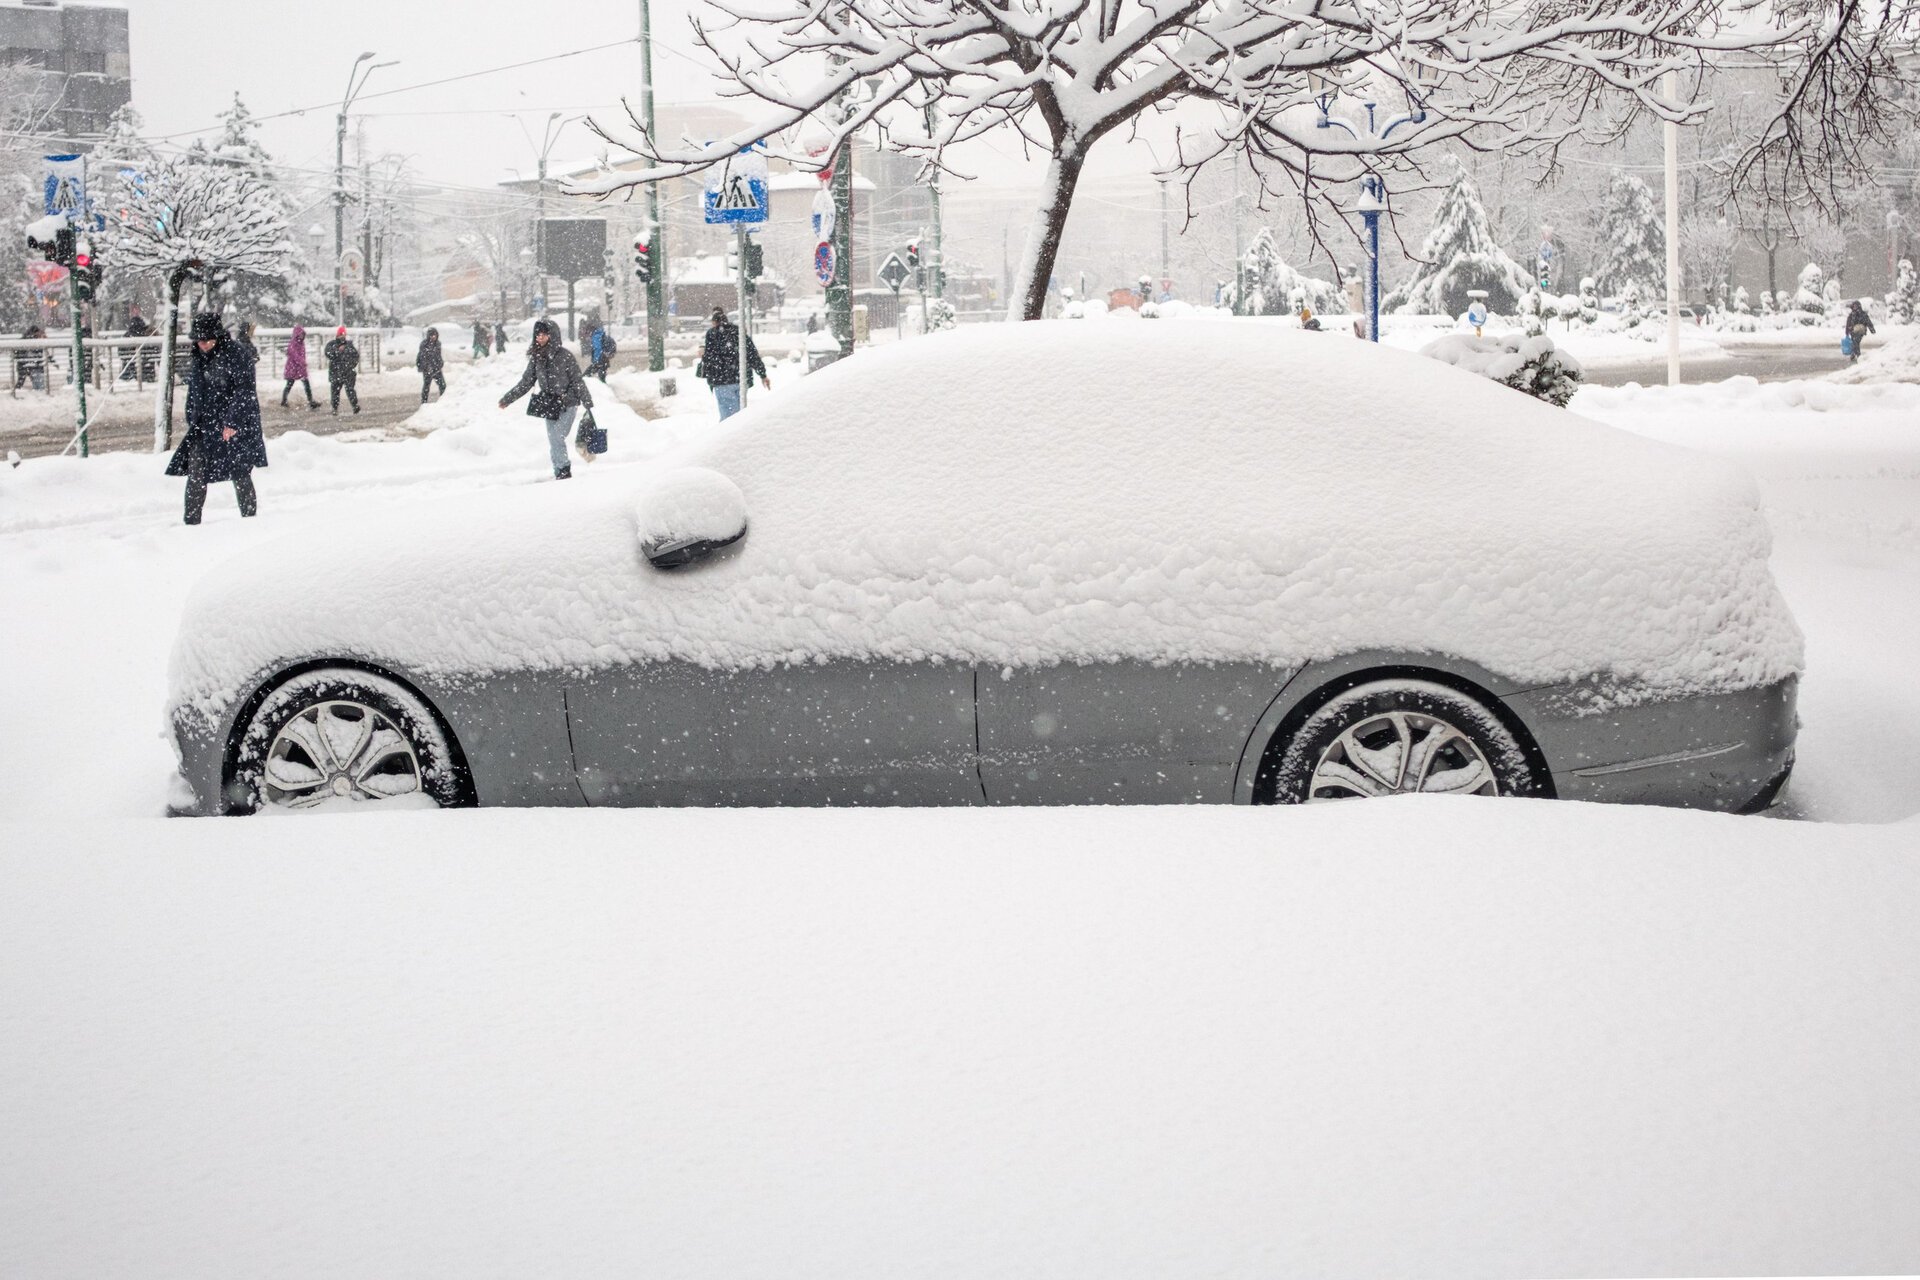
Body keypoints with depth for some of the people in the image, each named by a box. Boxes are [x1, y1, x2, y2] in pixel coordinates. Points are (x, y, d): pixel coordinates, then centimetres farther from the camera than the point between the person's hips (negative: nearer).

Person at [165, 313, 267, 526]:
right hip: (205, 426, 6)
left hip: (236, 426, -6)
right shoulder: (199, 356, 10)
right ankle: (191, 523, 3)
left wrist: (233, 423, -19)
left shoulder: (236, 352, -12)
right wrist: (192, 421, 15)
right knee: (195, 473, -2)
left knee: (240, 476, -1)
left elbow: (244, 391, -15)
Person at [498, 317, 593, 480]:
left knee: (557, 438, -15)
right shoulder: (536, 358, 5)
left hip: (567, 403, -5)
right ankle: (561, 473, 10)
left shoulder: (564, 356, -10)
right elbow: (526, 382, 13)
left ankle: (563, 472, -5)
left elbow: (578, 381, -7)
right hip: (549, 405, 5)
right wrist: (507, 399, 13)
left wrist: (588, 404, -8)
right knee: (554, 441, 4)